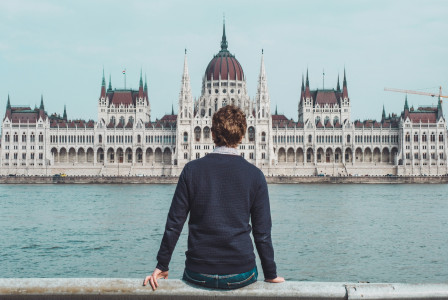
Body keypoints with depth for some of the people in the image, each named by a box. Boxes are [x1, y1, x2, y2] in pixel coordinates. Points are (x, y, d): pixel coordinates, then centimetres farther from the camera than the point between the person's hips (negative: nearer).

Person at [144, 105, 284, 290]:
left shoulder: (192, 169, -5)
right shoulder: (255, 175, -5)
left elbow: (174, 224, -3)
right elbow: (262, 232, -3)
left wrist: (162, 266, 7)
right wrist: (271, 275, 9)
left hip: (198, 274, 0)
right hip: (241, 277, 0)